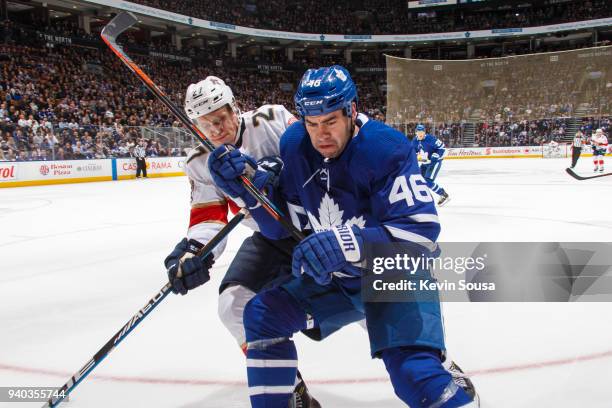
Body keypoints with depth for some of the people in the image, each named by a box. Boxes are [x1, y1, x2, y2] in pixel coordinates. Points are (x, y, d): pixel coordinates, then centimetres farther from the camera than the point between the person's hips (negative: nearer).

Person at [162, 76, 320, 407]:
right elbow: (209, 218, -8)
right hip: (270, 236, 4)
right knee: (234, 305, -9)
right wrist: (192, 250, -27)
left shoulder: (271, 119, -15)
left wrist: (280, 167, -37)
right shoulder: (201, 164, -3)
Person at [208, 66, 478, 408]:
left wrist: (349, 244, -42)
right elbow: (285, 227, 0)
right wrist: (252, 189, -16)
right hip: (333, 280, 6)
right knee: (262, 314, 0)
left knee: (417, 376, -27)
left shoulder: (387, 149, -24)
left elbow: (421, 230, -31)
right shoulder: (294, 146, -6)